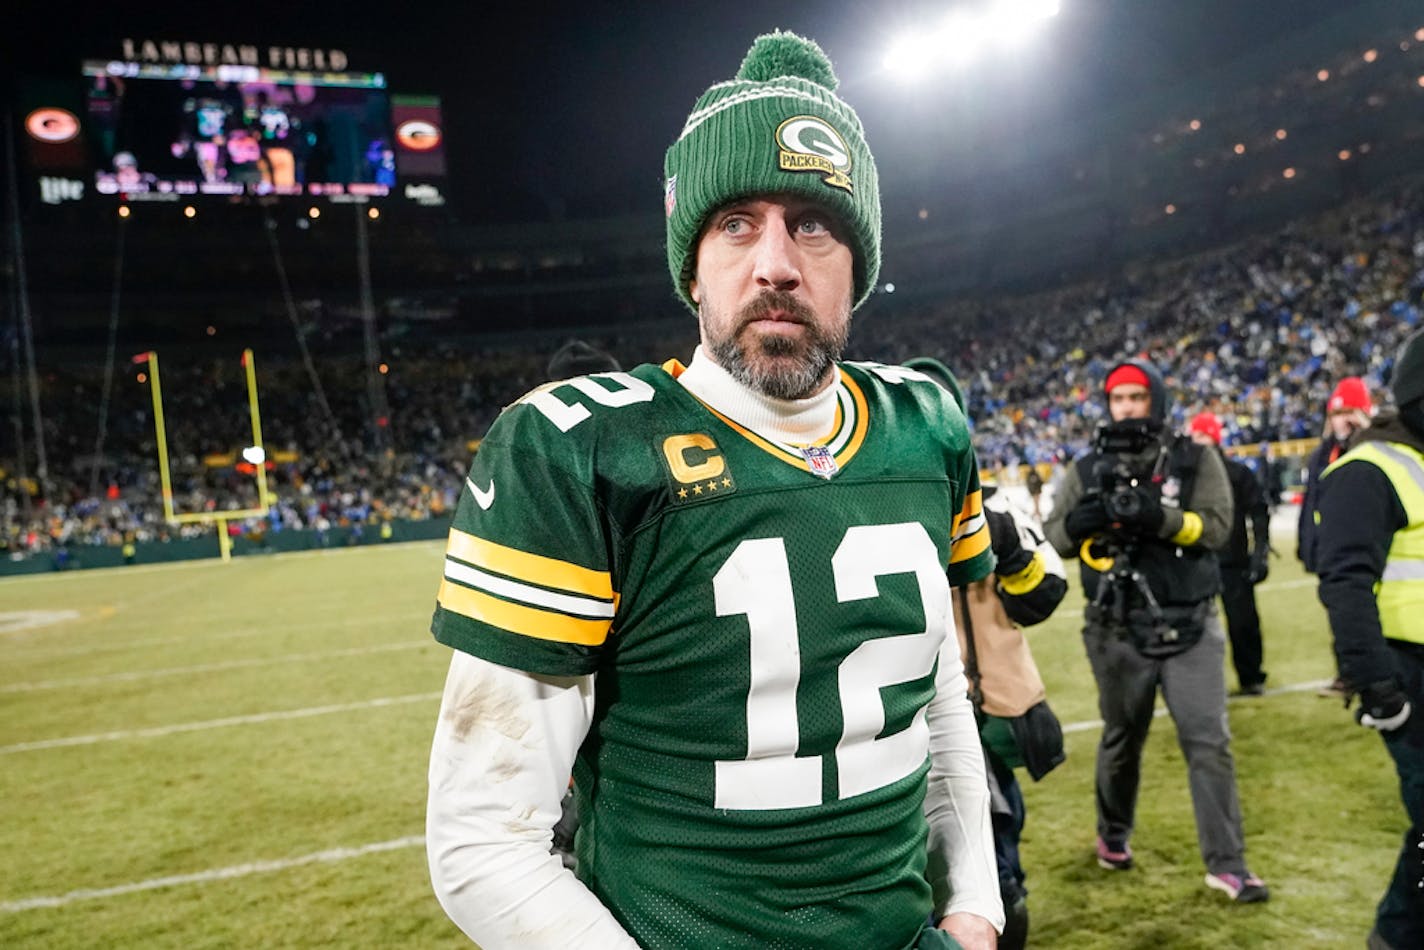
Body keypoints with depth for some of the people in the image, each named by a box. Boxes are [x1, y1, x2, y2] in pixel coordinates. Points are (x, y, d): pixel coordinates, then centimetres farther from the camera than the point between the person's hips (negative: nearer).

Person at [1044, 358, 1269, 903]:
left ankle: (1226, 865, 8)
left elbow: (1216, 526, -12)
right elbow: (1054, 538, 1)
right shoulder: (1087, 469, 4)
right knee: (1121, 739, 16)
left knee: (1208, 741, -2)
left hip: (1191, 629, -1)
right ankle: (1113, 835, 38)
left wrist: (1159, 517, -28)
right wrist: (1078, 522, -21)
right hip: (1119, 634, 1)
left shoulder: (1194, 461, 0)